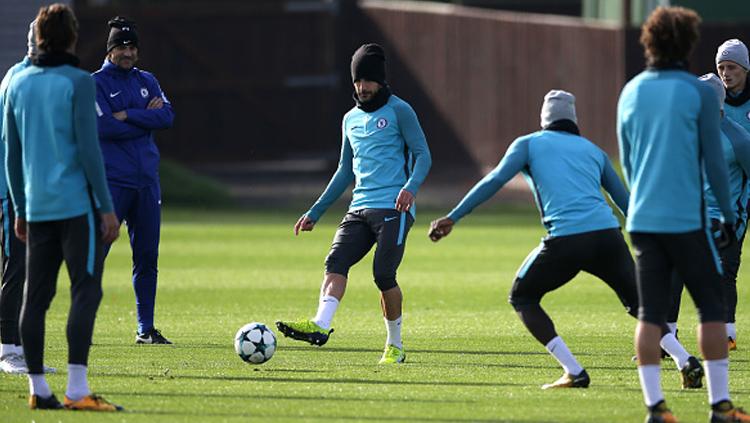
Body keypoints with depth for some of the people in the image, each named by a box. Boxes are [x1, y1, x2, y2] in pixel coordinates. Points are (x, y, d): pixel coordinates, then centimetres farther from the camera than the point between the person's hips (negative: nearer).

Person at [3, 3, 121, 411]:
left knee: (36, 296, 7)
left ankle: (38, 389, 9)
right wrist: (106, 207, -8)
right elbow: (88, 149, -11)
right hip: (76, 203, -6)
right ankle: (76, 389, -14)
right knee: (85, 290, -6)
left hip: (37, 208, 6)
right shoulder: (77, 83, -7)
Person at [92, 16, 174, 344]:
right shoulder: (96, 83, -2)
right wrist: (146, 117, -6)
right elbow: (105, 127, -15)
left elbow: (167, 116, -1)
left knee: (147, 256, 6)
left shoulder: (146, 81, 15)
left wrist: (127, 115, -11)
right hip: (111, 180, -5)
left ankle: (146, 328, 12)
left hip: (146, 181, 5)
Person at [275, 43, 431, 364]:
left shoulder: (399, 111, 1)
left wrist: (411, 187, -25)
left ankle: (395, 346, 5)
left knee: (383, 275, -11)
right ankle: (320, 325, -35)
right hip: (359, 210, 6)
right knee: (336, 261, -17)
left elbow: (422, 156, -5)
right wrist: (315, 213, 25)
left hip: (393, 209, -6)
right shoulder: (351, 119, 20)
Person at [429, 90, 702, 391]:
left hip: (565, 241, -4)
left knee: (522, 298, 16)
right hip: (607, 233, 4)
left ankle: (574, 373, 3)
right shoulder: (592, 150, 26)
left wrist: (453, 218, 3)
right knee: (637, 303, 20)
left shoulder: (529, 144, 15)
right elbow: (625, 201, 29)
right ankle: (686, 362, 3)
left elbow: (494, 181, 3)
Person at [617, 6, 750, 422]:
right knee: (711, 308, 4)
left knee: (649, 313, 4)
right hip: (687, 217, -5)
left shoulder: (631, 92, 10)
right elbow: (713, 160, -5)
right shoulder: (698, 92, -6)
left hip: (642, 217, 5)